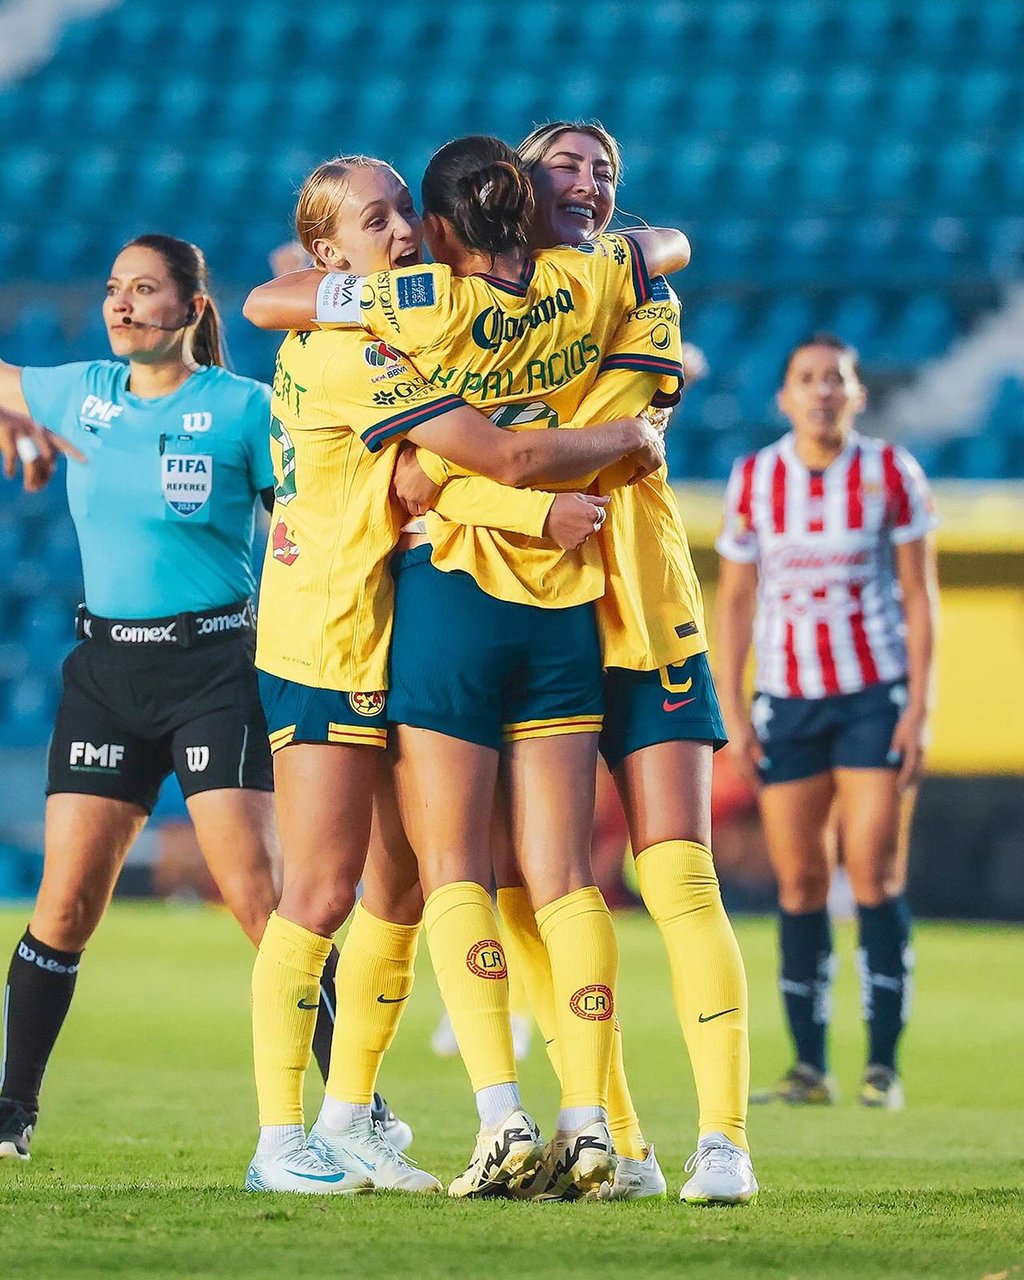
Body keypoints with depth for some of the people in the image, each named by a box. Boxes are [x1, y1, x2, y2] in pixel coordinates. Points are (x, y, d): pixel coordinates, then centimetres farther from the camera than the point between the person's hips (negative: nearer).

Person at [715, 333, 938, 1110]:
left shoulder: (891, 474, -2)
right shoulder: (753, 480, 3)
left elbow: (919, 595, 0)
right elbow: (734, 600, 8)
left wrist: (919, 705, -7)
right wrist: (732, 711, 3)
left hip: (875, 695, -2)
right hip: (786, 700, 2)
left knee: (874, 874, -9)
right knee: (799, 881, -1)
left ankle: (884, 1065, -6)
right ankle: (810, 1066, 4)